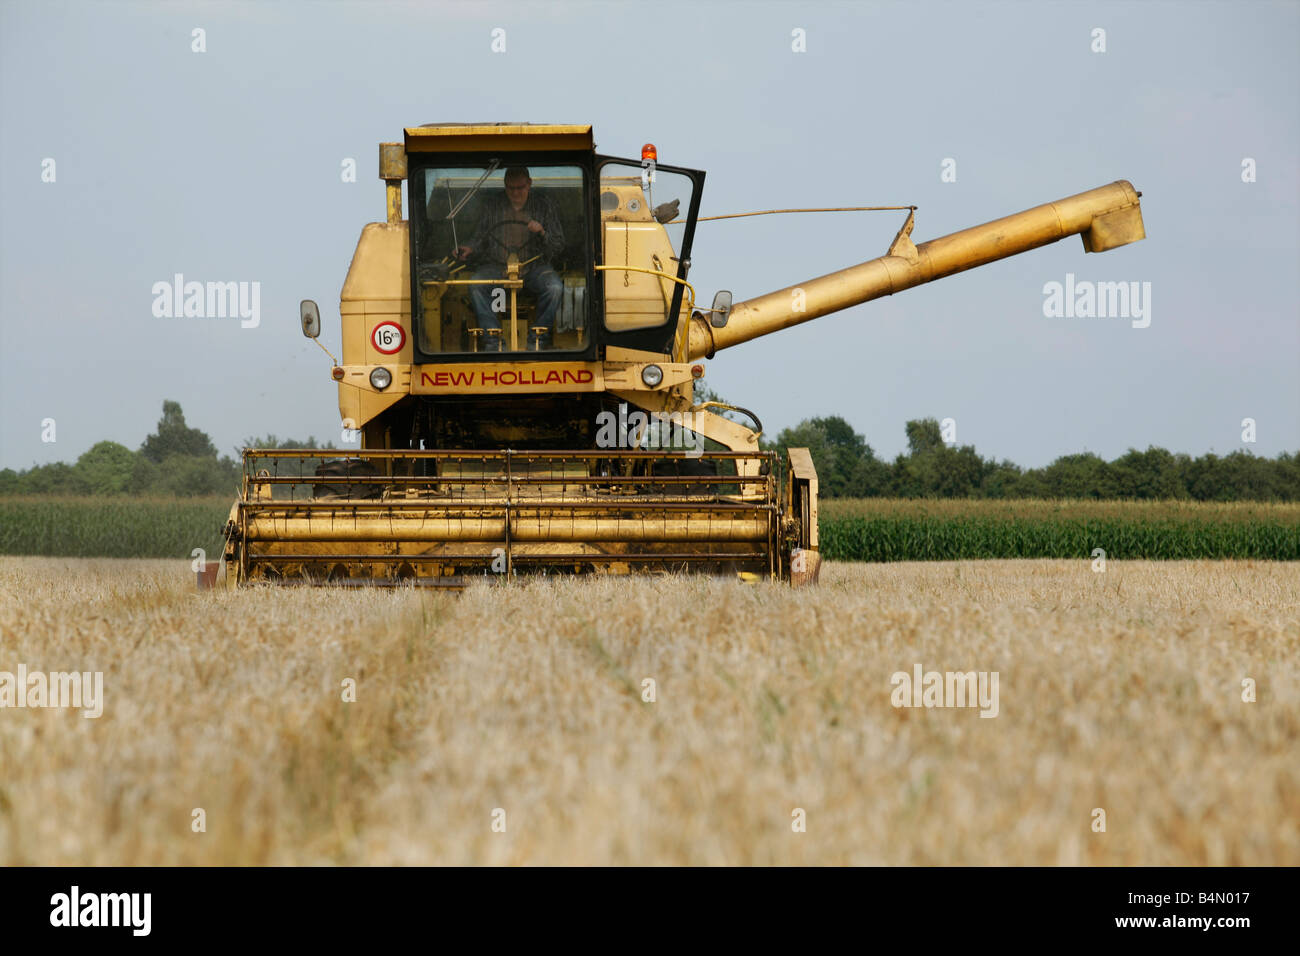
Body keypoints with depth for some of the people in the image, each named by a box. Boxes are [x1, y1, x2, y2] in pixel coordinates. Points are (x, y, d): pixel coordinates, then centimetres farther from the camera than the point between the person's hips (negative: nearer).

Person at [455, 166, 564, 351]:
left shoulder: (544, 206, 6)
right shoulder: (493, 205, 10)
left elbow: (558, 246, 4)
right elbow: (481, 238, 15)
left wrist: (542, 233, -16)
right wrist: (470, 249, -7)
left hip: (534, 267, -1)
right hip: (497, 266, 1)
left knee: (554, 287, -32)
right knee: (476, 287, -30)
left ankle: (537, 339, -19)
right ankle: (493, 341, -29)